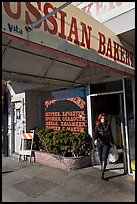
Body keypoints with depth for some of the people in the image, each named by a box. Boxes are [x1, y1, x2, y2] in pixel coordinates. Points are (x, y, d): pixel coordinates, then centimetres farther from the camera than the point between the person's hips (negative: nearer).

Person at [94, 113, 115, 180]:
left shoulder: (108, 125, 6)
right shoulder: (97, 126, 2)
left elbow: (110, 134, 11)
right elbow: (96, 133, -13)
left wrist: (112, 143, 13)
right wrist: (95, 139, -33)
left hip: (106, 144, -1)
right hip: (99, 143, 1)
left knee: (104, 158, -10)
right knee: (100, 157, 12)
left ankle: (103, 172, -11)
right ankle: (102, 167, 38)